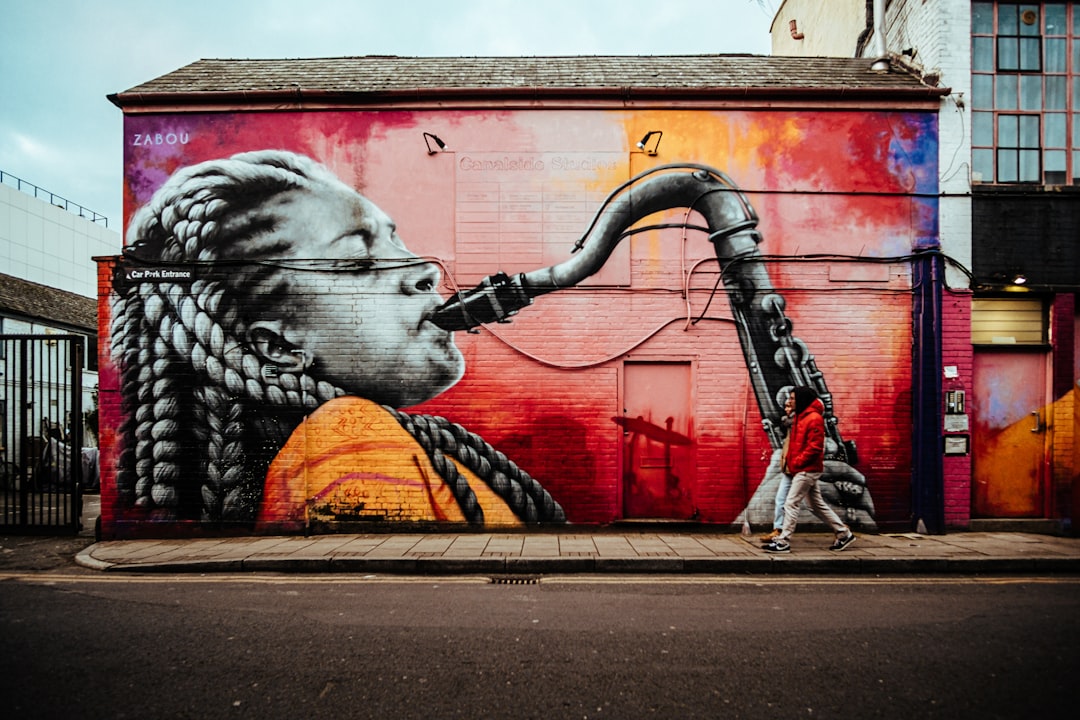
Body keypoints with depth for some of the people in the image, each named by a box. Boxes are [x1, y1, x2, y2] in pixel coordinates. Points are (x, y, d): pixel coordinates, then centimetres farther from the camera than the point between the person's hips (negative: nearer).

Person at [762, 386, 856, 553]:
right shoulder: (800, 417, 15)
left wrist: (797, 462, -17)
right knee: (817, 505, 15)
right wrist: (789, 460, 5)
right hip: (803, 470, 10)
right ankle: (844, 533, 25)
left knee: (791, 503, -9)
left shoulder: (814, 419, -15)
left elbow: (815, 447, -20)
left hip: (807, 470, -10)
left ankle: (783, 542, -5)